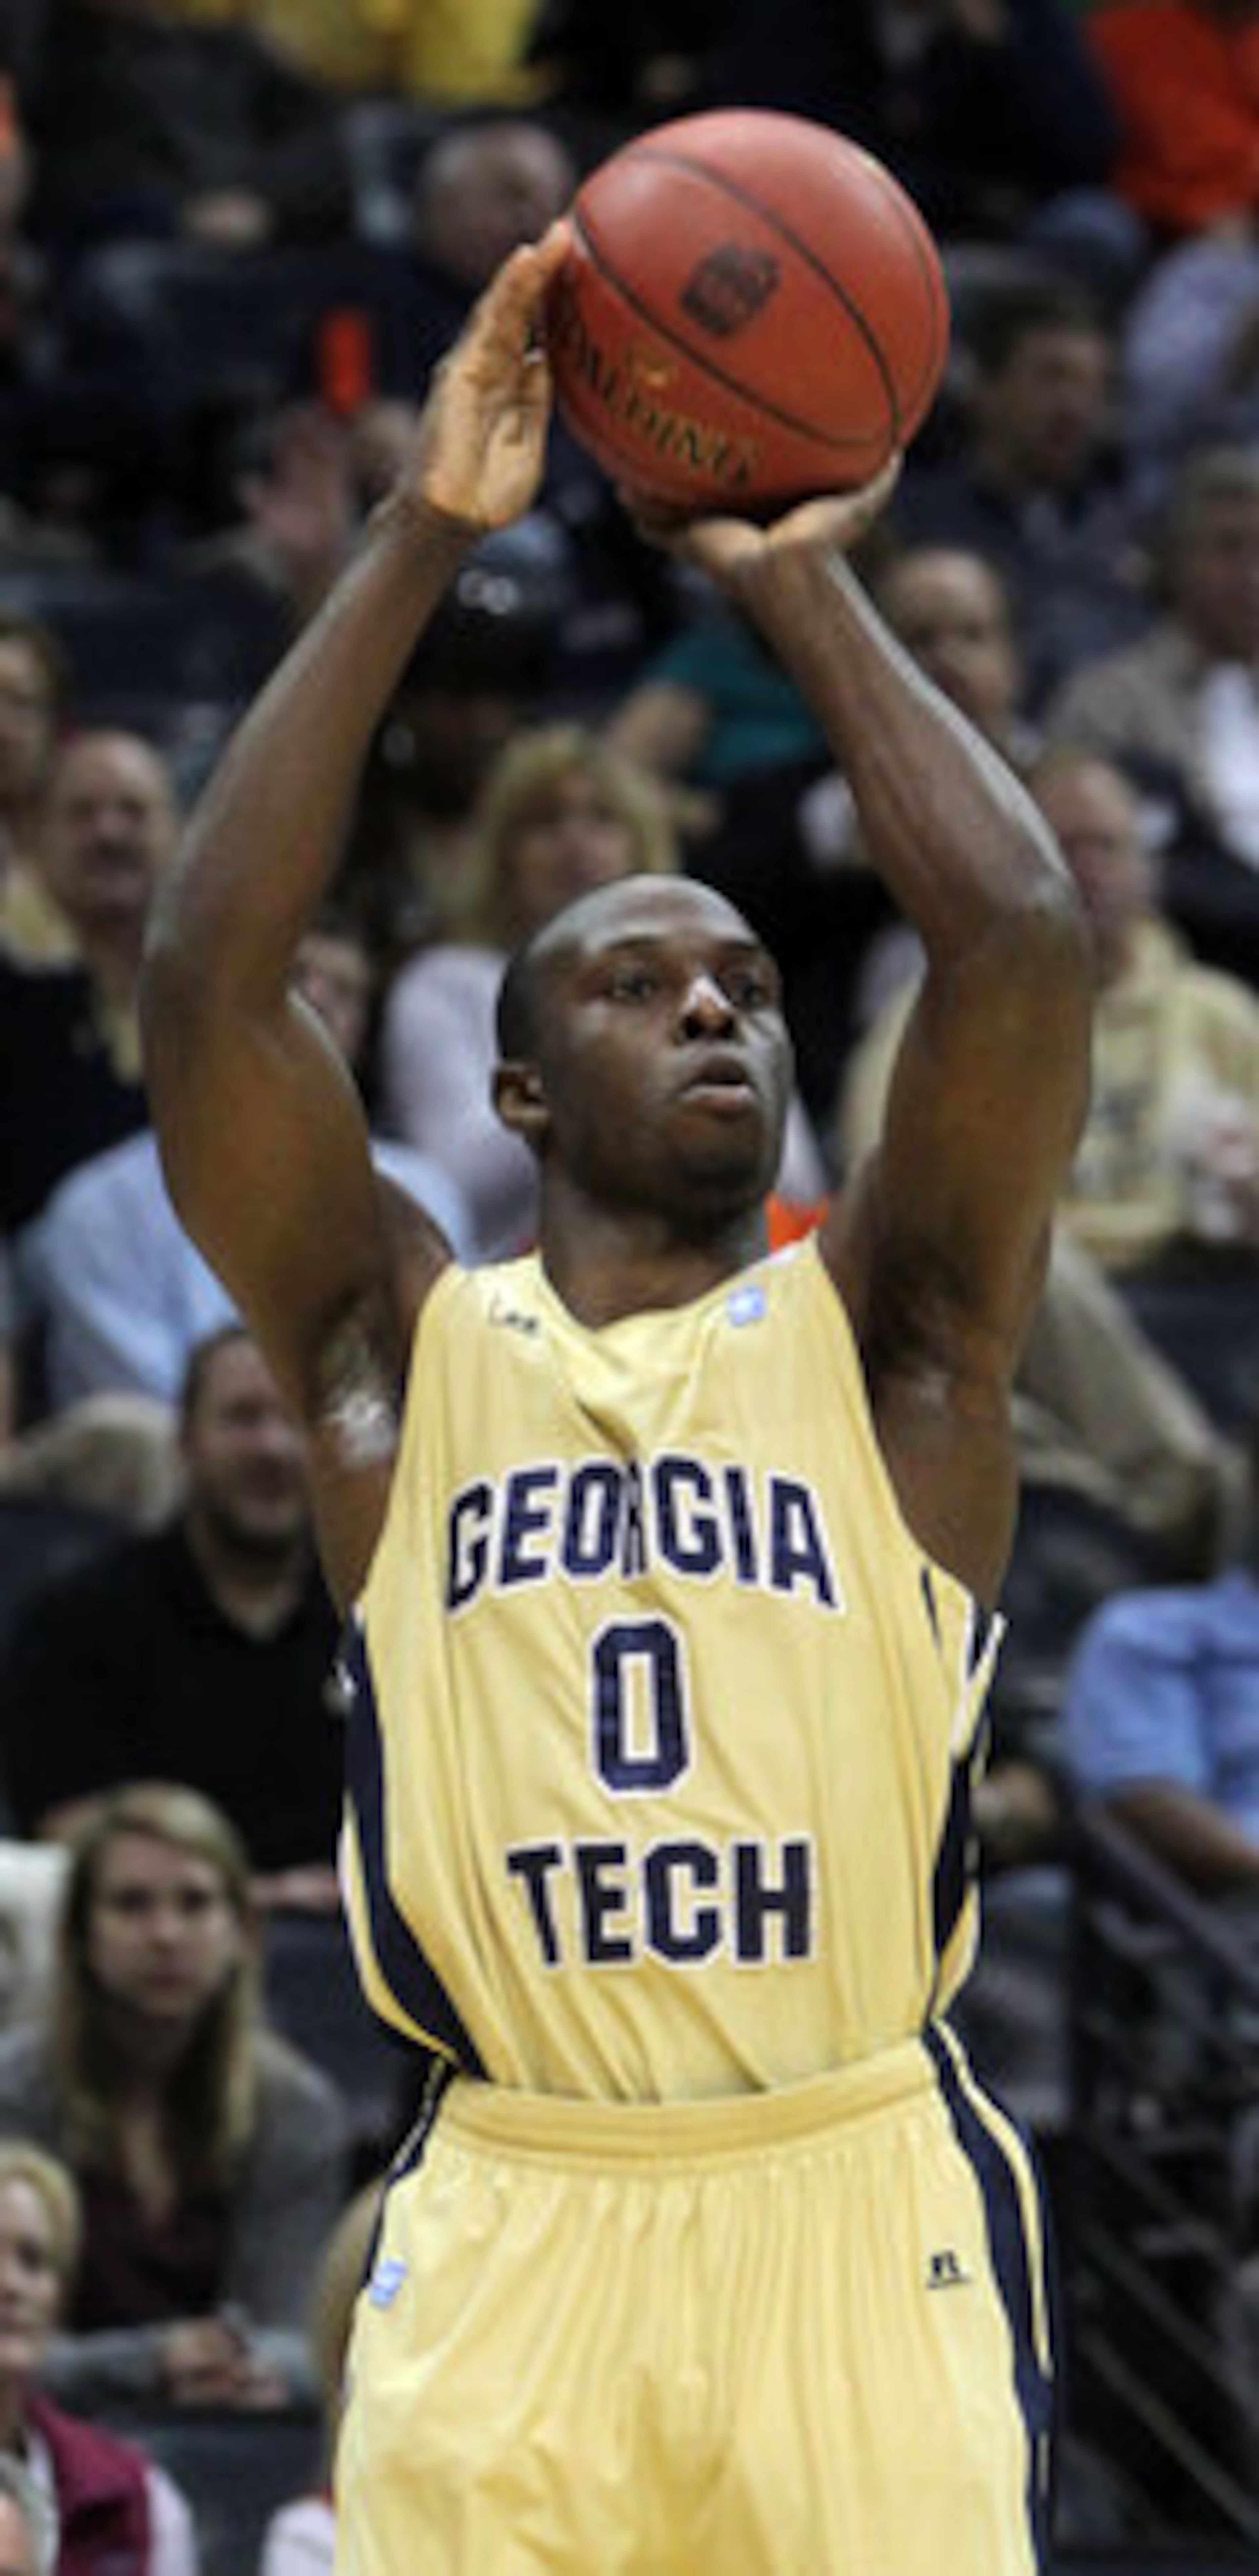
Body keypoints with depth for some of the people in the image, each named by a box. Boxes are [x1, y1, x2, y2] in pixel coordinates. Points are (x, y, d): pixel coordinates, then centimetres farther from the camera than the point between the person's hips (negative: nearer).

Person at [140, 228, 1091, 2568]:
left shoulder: (885, 1337, 9)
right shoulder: (402, 1358, 10)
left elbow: (1021, 943, -5)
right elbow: (208, 975, -2)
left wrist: (802, 577, 3)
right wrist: (422, 536, -3)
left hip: (863, 2219, 0)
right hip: (509, 2228, 0)